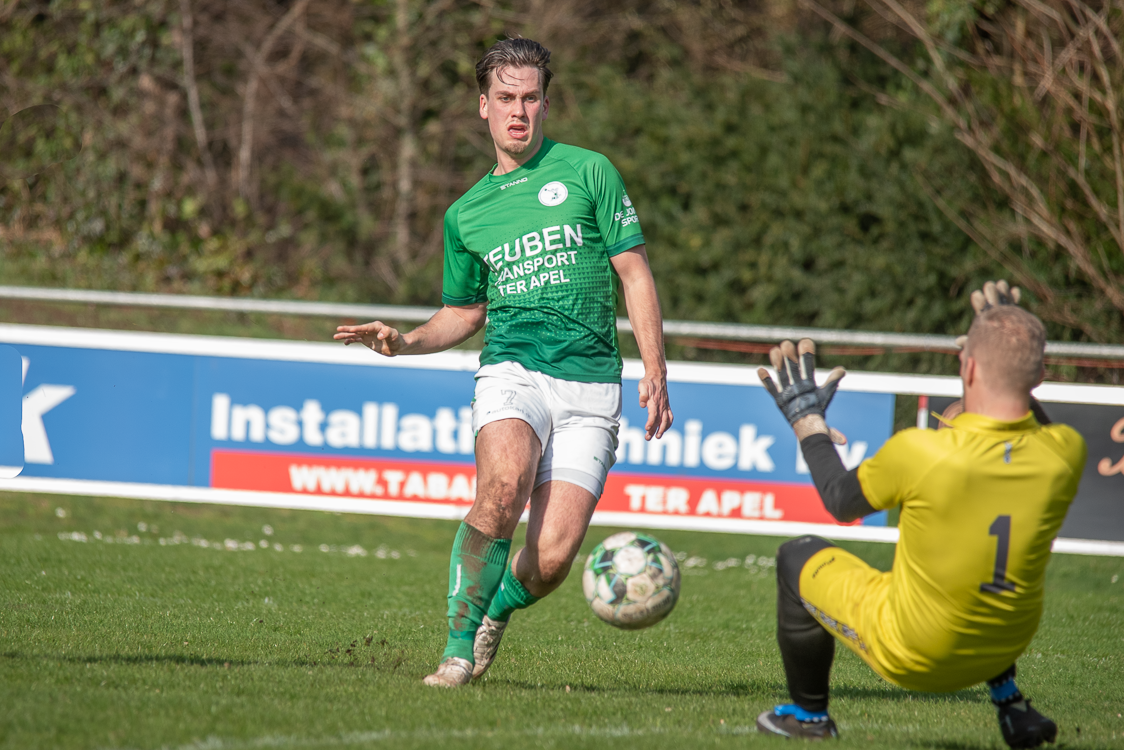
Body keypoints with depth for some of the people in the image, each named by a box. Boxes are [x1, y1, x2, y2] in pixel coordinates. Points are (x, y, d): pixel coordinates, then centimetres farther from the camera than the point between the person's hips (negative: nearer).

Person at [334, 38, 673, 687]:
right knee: (504, 484, -33)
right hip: (512, 372, 1)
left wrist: (656, 371, -4)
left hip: (591, 385, -1)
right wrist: (403, 342, 6)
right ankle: (459, 644, -21)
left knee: (552, 560, -12)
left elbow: (636, 273, 5)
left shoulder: (589, 172, 6)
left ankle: (498, 610, 24)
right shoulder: (466, 214, 15)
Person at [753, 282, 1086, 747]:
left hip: (911, 659, -4)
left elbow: (840, 501, -6)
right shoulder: (1065, 454, -17)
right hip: (1005, 650, 4)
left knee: (797, 559, 20)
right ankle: (1009, 703, 30)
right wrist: (1013, 345, 18)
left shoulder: (919, 453, -28)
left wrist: (807, 421, 8)